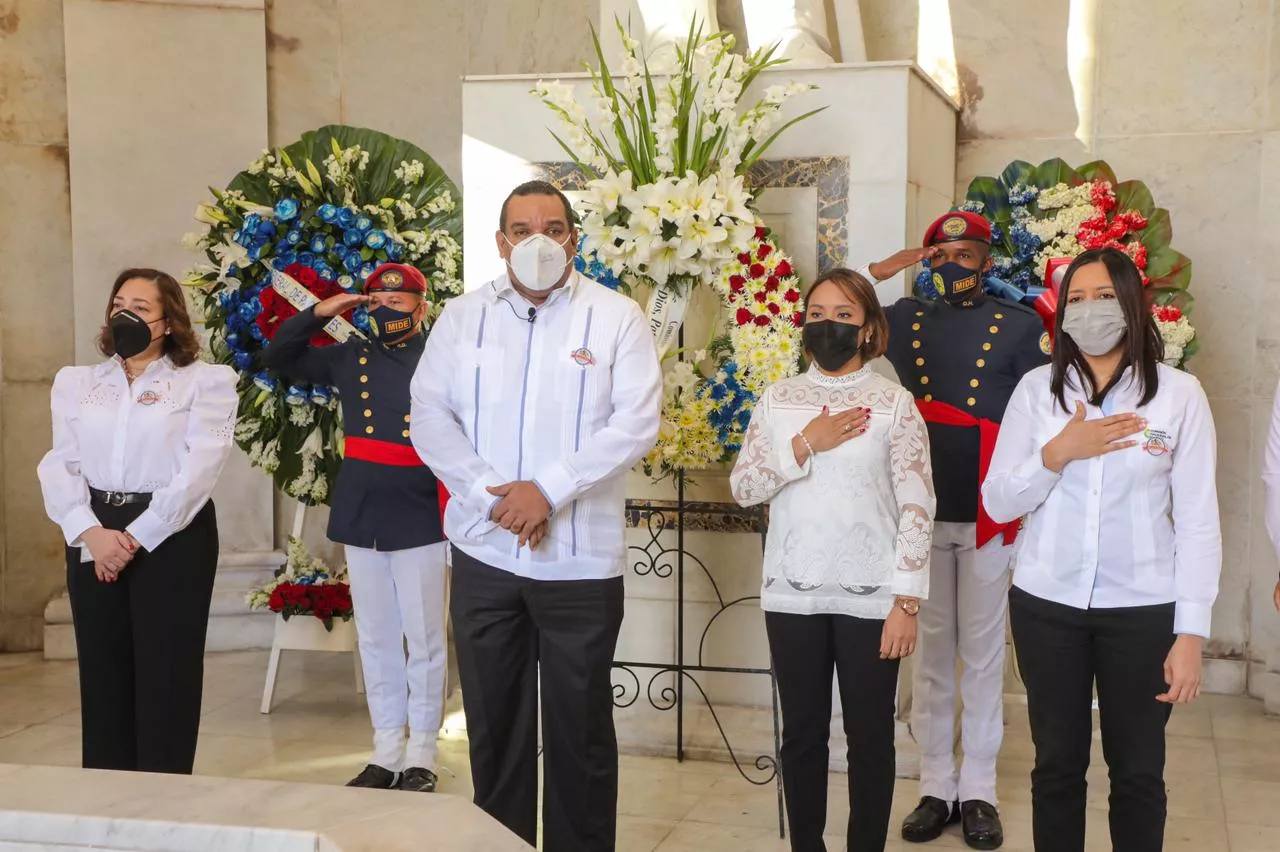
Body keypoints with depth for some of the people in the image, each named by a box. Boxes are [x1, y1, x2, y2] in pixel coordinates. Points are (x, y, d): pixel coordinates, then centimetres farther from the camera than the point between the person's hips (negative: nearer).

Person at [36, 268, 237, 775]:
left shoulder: (205, 382, -1)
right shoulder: (76, 383, 13)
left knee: (166, 672, 0)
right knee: (102, 670, 7)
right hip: (93, 539, 4)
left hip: (172, 537, -4)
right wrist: (91, 533, -13)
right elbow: (59, 465, 3)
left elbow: (198, 471, -10)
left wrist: (135, 538, -15)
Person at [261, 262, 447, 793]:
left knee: (423, 639, 2)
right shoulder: (350, 357, 10)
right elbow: (278, 358, 16)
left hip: (419, 520, -5)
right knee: (375, 639, 11)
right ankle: (386, 753, 21)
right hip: (359, 517, 5)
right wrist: (318, 314, 2)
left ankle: (421, 757, 13)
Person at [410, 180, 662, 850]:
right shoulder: (463, 316, 6)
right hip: (484, 552, 3)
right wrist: (489, 493, -13)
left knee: (581, 727, 7)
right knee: (493, 723, 12)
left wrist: (549, 489, -18)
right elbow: (430, 413, 1)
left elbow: (637, 421, -10)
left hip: (582, 560, -2)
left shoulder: (616, 317, -2)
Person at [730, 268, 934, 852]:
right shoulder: (777, 399, 6)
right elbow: (742, 488, 1)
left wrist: (907, 601, -11)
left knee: (869, 736, 7)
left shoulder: (894, 403, -2)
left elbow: (917, 508, -6)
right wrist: (805, 445, -11)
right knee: (802, 734, 12)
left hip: (869, 597, -2)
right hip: (792, 595, 2)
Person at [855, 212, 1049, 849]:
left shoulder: (1020, 326, 1)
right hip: (919, 511, 2)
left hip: (989, 515, -2)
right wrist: (877, 272, 1)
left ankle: (978, 792, 14)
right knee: (931, 654, 8)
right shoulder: (903, 320, 9)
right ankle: (935, 788, 17)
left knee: (983, 655, 5)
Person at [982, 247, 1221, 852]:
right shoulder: (1036, 389, 1)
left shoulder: (1179, 394, -5)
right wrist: (1059, 452, -17)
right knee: (1057, 763, 12)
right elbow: (998, 503, -1)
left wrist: (1191, 632, -8)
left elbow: (1199, 522, -4)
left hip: (1143, 609, -1)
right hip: (1047, 604, 1)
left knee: (1138, 770, 10)